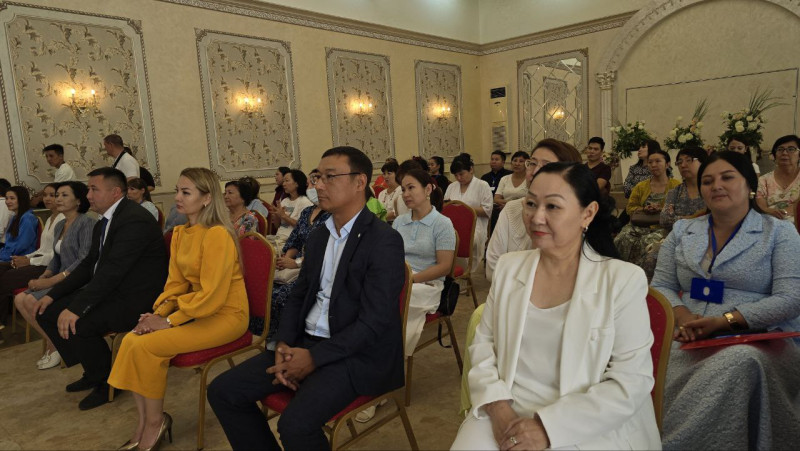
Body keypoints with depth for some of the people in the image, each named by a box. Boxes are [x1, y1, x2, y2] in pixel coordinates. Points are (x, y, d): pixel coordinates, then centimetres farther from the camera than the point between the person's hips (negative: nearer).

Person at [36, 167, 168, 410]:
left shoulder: (135, 220, -21)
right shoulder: (104, 223, 12)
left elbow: (113, 270, -27)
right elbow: (89, 265, 16)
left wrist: (76, 308, -29)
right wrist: (54, 294, 8)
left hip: (136, 299, -10)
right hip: (109, 290, 10)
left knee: (78, 323, -27)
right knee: (48, 312, 7)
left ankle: (106, 382, 0)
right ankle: (92, 372, 20)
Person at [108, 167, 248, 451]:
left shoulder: (217, 235, -20)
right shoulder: (180, 233, 8)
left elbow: (212, 295, -22)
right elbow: (176, 282, 11)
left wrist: (169, 321, -17)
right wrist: (158, 312, -5)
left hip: (225, 315, -8)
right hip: (196, 310, 8)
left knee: (147, 347, -18)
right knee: (131, 340, -7)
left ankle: (156, 422, 4)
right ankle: (144, 422, 6)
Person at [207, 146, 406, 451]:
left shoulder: (384, 241, -15)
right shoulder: (318, 236, 11)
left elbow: (374, 321, -19)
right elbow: (298, 296, 14)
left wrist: (314, 358, -18)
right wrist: (284, 344, -4)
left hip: (354, 354, -7)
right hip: (304, 343, 8)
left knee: (296, 424, -28)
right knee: (222, 391, 0)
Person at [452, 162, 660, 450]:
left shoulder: (624, 280, -7)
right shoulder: (509, 267, 4)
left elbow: (632, 383, -10)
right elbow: (483, 344, 7)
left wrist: (548, 427, -16)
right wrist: (497, 406, -9)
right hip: (506, 414, 3)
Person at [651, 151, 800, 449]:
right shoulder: (681, 231, 17)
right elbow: (661, 286, 13)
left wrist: (725, 320, -17)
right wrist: (684, 317, -9)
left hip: (757, 341, -2)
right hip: (691, 342, 2)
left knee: (740, 363, -39)